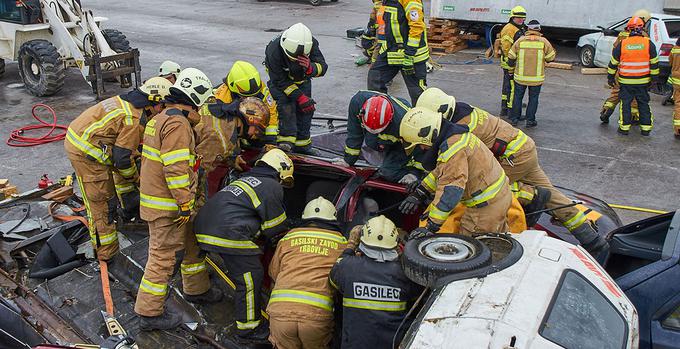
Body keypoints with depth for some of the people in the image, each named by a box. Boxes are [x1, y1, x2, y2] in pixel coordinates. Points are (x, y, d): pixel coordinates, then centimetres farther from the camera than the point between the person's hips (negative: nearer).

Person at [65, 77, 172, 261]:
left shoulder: (126, 101, 9)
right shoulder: (135, 120, -20)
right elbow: (122, 158, -16)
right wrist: (135, 177, 1)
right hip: (86, 153, -10)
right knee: (100, 202, -2)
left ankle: (131, 203, 40)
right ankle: (106, 253, 6)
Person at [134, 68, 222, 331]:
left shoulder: (161, 118, 14)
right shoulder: (177, 124, -20)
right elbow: (176, 169, -26)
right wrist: (184, 203, -21)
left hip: (155, 195, 10)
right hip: (167, 205, -10)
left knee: (191, 244, 23)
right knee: (164, 257, -1)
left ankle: (196, 289, 40)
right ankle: (150, 313, 10)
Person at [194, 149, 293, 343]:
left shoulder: (246, 179, 29)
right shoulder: (272, 187, 1)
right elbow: (276, 228, 4)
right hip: (227, 233, -10)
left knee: (244, 274, 25)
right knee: (250, 279, -1)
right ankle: (248, 331, 7)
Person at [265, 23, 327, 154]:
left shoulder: (311, 44, -30)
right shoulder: (274, 50, -38)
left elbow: (323, 68, -28)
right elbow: (280, 80, -30)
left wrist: (310, 67, -52)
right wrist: (299, 96, -34)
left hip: (302, 79, 4)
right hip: (280, 78, -4)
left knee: (306, 108, 4)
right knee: (286, 105, -24)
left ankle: (302, 144, 16)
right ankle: (286, 140, -20)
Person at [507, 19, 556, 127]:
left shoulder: (520, 40, -4)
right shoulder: (543, 42, -6)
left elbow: (511, 57, 0)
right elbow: (551, 57, -1)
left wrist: (511, 70, 14)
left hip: (520, 76, 1)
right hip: (536, 77, -1)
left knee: (518, 97, 14)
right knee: (533, 98, 10)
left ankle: (514, 118, 17)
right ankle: (530, 120, 11)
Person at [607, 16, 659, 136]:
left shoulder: (622, 44, -4)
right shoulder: (648, 43, -3)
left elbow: (613, 63, 2)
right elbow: (654, 63, 0)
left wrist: (610, 77, 12)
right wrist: (654, 78, 8)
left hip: (626, 81, -1)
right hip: (643, 81, 1)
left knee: (625, 103, 8)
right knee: (643, 104, 11)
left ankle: (624, 127, 8)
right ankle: (646, 128, 15)